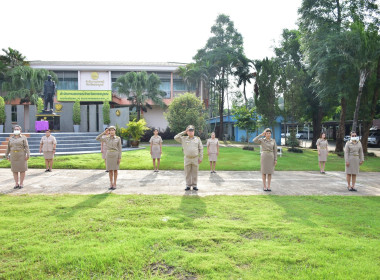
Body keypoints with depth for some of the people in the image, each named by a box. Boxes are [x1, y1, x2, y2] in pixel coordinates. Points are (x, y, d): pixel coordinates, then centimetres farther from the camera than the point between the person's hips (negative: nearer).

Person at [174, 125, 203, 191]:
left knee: (195, 173, 5)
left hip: (195, 159, 0)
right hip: (187, 158, 0)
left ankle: (194, 185, 13)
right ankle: (188, 185, 13)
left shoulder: (197, 139, 4)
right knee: (187, 173, 4)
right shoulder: (184, 139, 5)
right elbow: (176, 137, -5)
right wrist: (183, 132, -1)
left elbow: (201, 149, 5)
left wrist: (200, 158, -2)